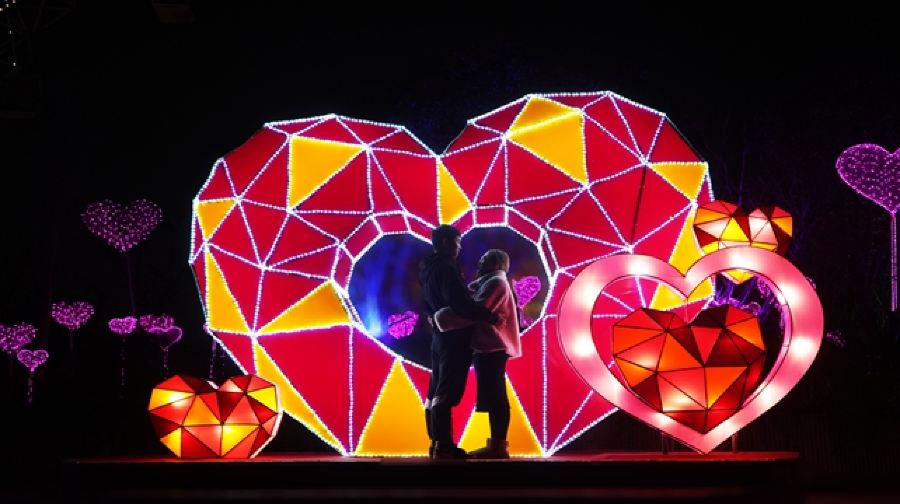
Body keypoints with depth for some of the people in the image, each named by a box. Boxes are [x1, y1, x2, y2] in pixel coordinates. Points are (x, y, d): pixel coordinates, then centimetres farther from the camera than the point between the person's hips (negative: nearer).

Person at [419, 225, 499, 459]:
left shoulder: (428, 269, 16)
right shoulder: (446, 269, -15)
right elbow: (460, 304, -25)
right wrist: (490, 316, -18)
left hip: (440, 336, 10)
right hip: (455, 338, -10)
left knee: (436, 391, 9)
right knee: (447, 392, -11)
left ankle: (437, 442, 13)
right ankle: (443, 445, -13)